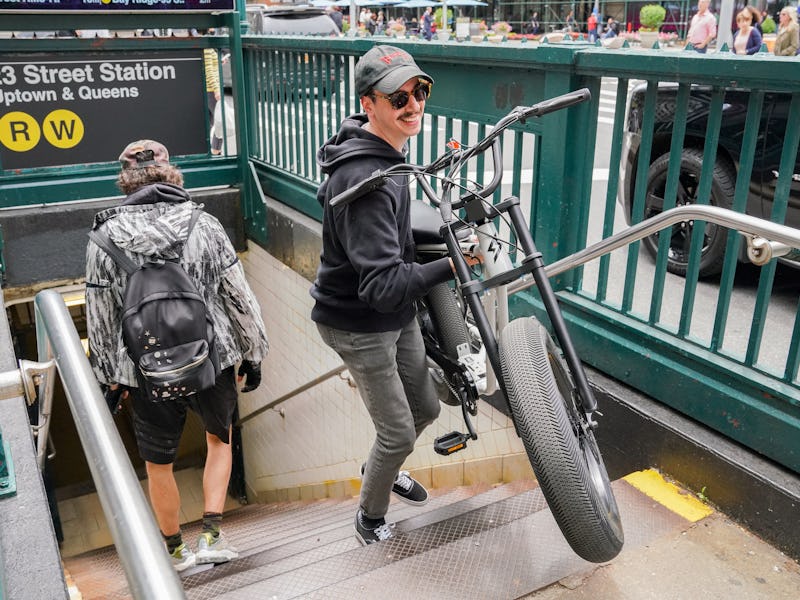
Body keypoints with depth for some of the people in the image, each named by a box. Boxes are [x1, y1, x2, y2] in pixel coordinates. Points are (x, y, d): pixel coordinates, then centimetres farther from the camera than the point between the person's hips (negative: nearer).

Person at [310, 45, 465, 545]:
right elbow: (383, 284, -37)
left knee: (426, 407, 21)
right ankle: (371, 517, 31)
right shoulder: (365, 180, -31)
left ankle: (381, 469, 51)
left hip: (399, 315, 9)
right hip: (360, 326, -9)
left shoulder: (388, 155, 2)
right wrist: (450, 267, -44)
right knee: (399, 433, 3)